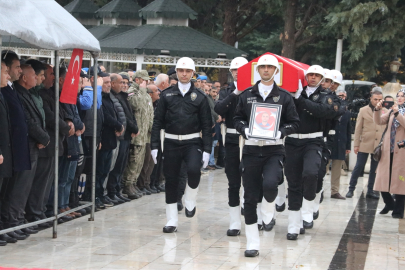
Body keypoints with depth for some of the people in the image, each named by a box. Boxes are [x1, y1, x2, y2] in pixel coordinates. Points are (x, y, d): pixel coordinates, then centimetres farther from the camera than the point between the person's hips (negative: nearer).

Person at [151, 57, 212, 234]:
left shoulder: (199, 97, 4)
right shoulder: (167, 95, 6)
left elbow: (206, 125, 3)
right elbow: (158, 121, 6)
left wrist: (207, 150, -4)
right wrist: (154, 145, -2)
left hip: (192, 142, -2)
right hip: (171, 142, 2)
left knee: (193, 169, -27)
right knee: (171, 180, 4)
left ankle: (190, 201, 2)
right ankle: (172, 221, 14)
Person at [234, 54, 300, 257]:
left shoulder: (284, 96, 4)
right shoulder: (246, 95, 8)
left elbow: (294, 122, 6)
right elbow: (237, 118, 12)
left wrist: (280, 132, -12)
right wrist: (245, 130, -8)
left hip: (274, 150, -2)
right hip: (251, 149, 2)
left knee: (270, 183, -28)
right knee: (250, 196, 2)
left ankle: (268, 215, 5)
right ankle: (252, 242, 12)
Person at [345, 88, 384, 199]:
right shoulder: (363, 111, 3)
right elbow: (358, 129, 3)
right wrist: (356, 144, -1)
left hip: (379, 145, 2)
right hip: (365, 144, -2)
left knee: (374, 169, 8)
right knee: (358, 167, 0)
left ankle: (370, 191, 17)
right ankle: (351, 189, 10)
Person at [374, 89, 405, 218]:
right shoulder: (392, 111, 16)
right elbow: (379, 121, 6)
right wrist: (377, 110, -9)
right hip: (388, 150, 5)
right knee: (383, 179, 5)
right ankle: (389, 204, 24)